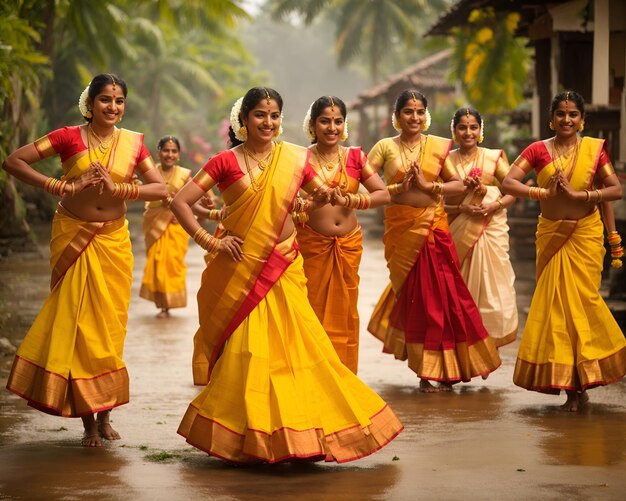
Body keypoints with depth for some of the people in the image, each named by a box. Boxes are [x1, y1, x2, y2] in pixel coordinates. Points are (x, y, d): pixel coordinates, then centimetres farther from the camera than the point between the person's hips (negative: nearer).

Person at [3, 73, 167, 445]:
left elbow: (161, 188, -1)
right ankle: (88, 422, 4)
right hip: (73, 237, -2)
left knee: (109, 324, 5)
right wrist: (63, 186, -17)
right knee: (77, 321, -3)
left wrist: (118, 188, -16)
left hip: (114, 240, 3)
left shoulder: (133, 142, 4)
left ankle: (104, 415, 18)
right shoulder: (69, 137, -5)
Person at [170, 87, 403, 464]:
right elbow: (181, 203, -5)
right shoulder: (227, 161, -3)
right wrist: (210, 242, -11)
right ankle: (244, 439, 13)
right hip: (238, 271, -2)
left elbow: (321, 194, 18)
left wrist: (322, 196, -4)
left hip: (282, 270, 2)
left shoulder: (296, 158, 4)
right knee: (242, 354, 1)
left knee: (294, 349, -3)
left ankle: (296, 434, 8)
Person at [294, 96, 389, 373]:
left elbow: (383, 194, 1)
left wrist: (351, 200, -12)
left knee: (344, 312, 8)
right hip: (311, 244, -3)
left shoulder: (355, 157, 4)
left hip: (348, 244, 3)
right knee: (312, 311, 0)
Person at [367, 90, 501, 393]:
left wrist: (429, 186, -11)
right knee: (415, 291, 2)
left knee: (441, 291, -3)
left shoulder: (438, 146, 7)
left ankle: (429, 368, 11)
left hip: (433, 226, 1)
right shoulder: (385, 147, 3)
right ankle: (428, 371, 12)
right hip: (401, 228, -1)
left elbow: (459, 185, 3)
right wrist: (398, 188, -16)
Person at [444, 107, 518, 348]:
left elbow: (515, 190, 1)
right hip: (459, 233, 1)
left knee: (491, 286, -4)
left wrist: (495, 205, -16)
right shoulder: (446, 160, 4)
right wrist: (462, 207, -15)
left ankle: (490, 343, 6)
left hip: (490, 229, -1)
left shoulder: (494, 157, 3)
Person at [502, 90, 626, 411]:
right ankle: (574, 384, 10)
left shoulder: (594, 148, 1)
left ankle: (578, 383, 11)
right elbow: (507, 183, -6)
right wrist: (542, 192, -18)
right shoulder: (538, 150, 2)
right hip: (551, 234, 1)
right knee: (554, 303, 1)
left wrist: (579, 194, -16)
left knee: (582, 300, -3)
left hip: (585, 233, -1)